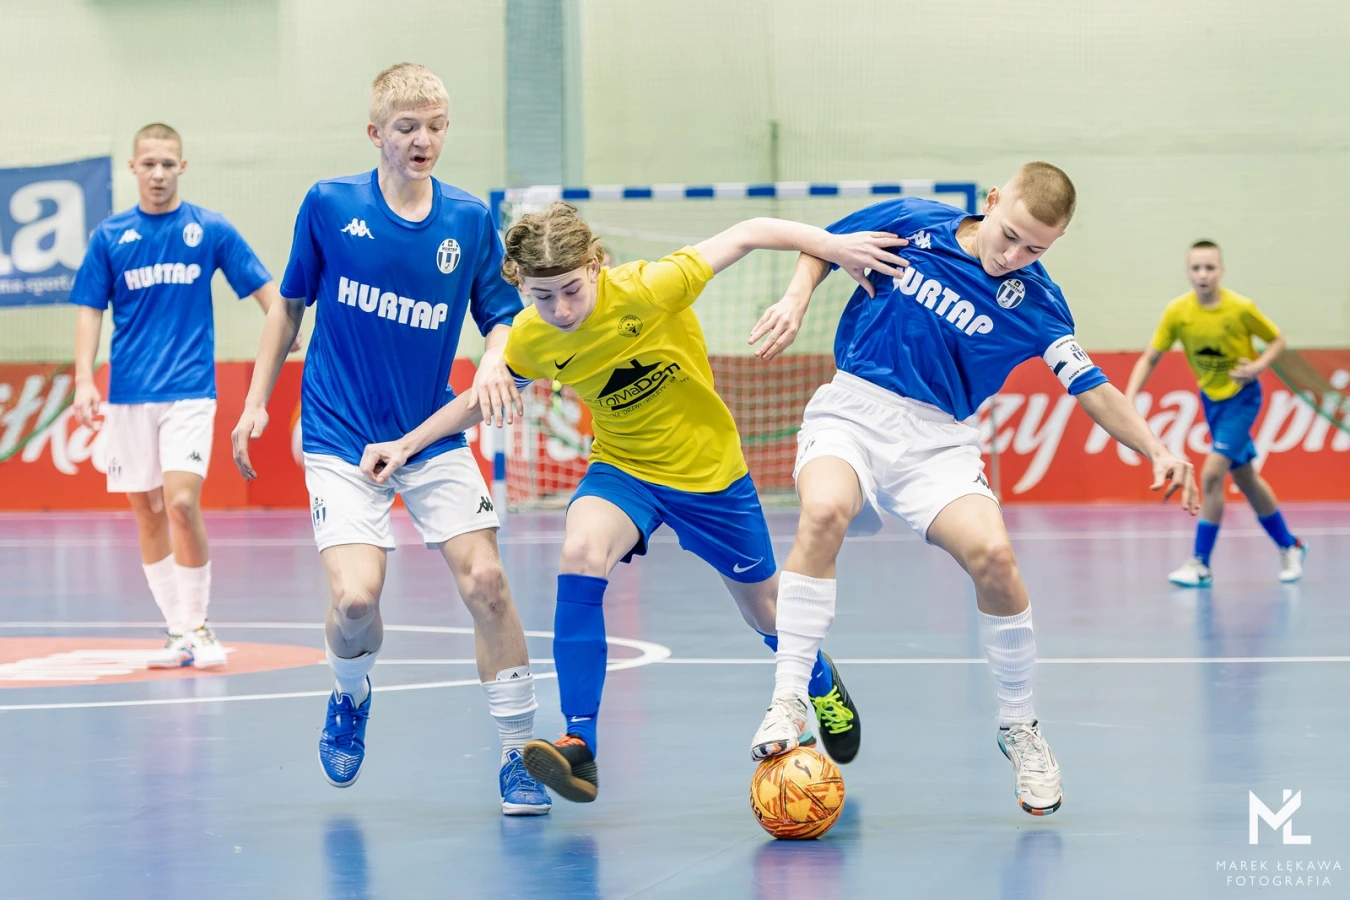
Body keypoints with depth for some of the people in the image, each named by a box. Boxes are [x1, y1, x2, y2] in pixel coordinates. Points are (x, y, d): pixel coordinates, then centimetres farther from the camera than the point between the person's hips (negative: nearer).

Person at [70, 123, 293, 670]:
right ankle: (177, 632, 16)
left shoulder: (210, 230, 1)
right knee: (146, 512, 6)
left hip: (190, 390, -3)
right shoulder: (110, 236, 5)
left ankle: (198, 626, -3)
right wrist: (84, 381, -6)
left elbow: (265, 290, 3)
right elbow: (89, 312, 6)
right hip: (129, 395, 3)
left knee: (181, 502, -17)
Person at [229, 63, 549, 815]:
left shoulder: (470, 220, -2)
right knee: (357, 596, -17)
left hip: (434, 436, 2)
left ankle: (520, 754, 5)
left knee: (485, 582, -9)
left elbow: (502, 318, 3)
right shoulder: (329, 205, -5)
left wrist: (495, 363, -20)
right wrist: (257, 401, 7)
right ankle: (352, 697, 18)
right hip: (342, 441, -2)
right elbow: (291, 305, 7)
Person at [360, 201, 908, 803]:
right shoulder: (530, 340, -17)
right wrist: (408, 444, -2)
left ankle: (822, 685, 52)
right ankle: (580, 742, -29)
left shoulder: (649, 289, -29)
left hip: (710, 468, -1)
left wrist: (832, 245, -29)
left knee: (766, 611, 15)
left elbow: (747, 234, -22)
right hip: (623, 467, 2)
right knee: (580, 553, -31)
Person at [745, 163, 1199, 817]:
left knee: (992, 554, -24)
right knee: (823, 512, -34)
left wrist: (1155, 449, -15)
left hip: (939, 439, 1)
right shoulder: (911, 224, -2)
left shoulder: (1035, 302, -2)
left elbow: (1091, 389, -1)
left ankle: (1018, 727, -1)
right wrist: (798, 295, -7)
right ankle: (787, 702, -27)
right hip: (851, 409, 0)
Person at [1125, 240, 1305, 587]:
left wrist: (1258, 367, -24)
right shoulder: (1177, 312, -11)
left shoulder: (1241, 308, -20)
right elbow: (1150, 358, -6)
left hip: (1241, 396, -5)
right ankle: (1289, 546, 34)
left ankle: (1200, 564, -8)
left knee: (1212, 473, -17)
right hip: (1210, 398, 5)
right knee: (1245, 479, 15)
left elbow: (1277, 340, -5)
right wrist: (1129, 399, -19)